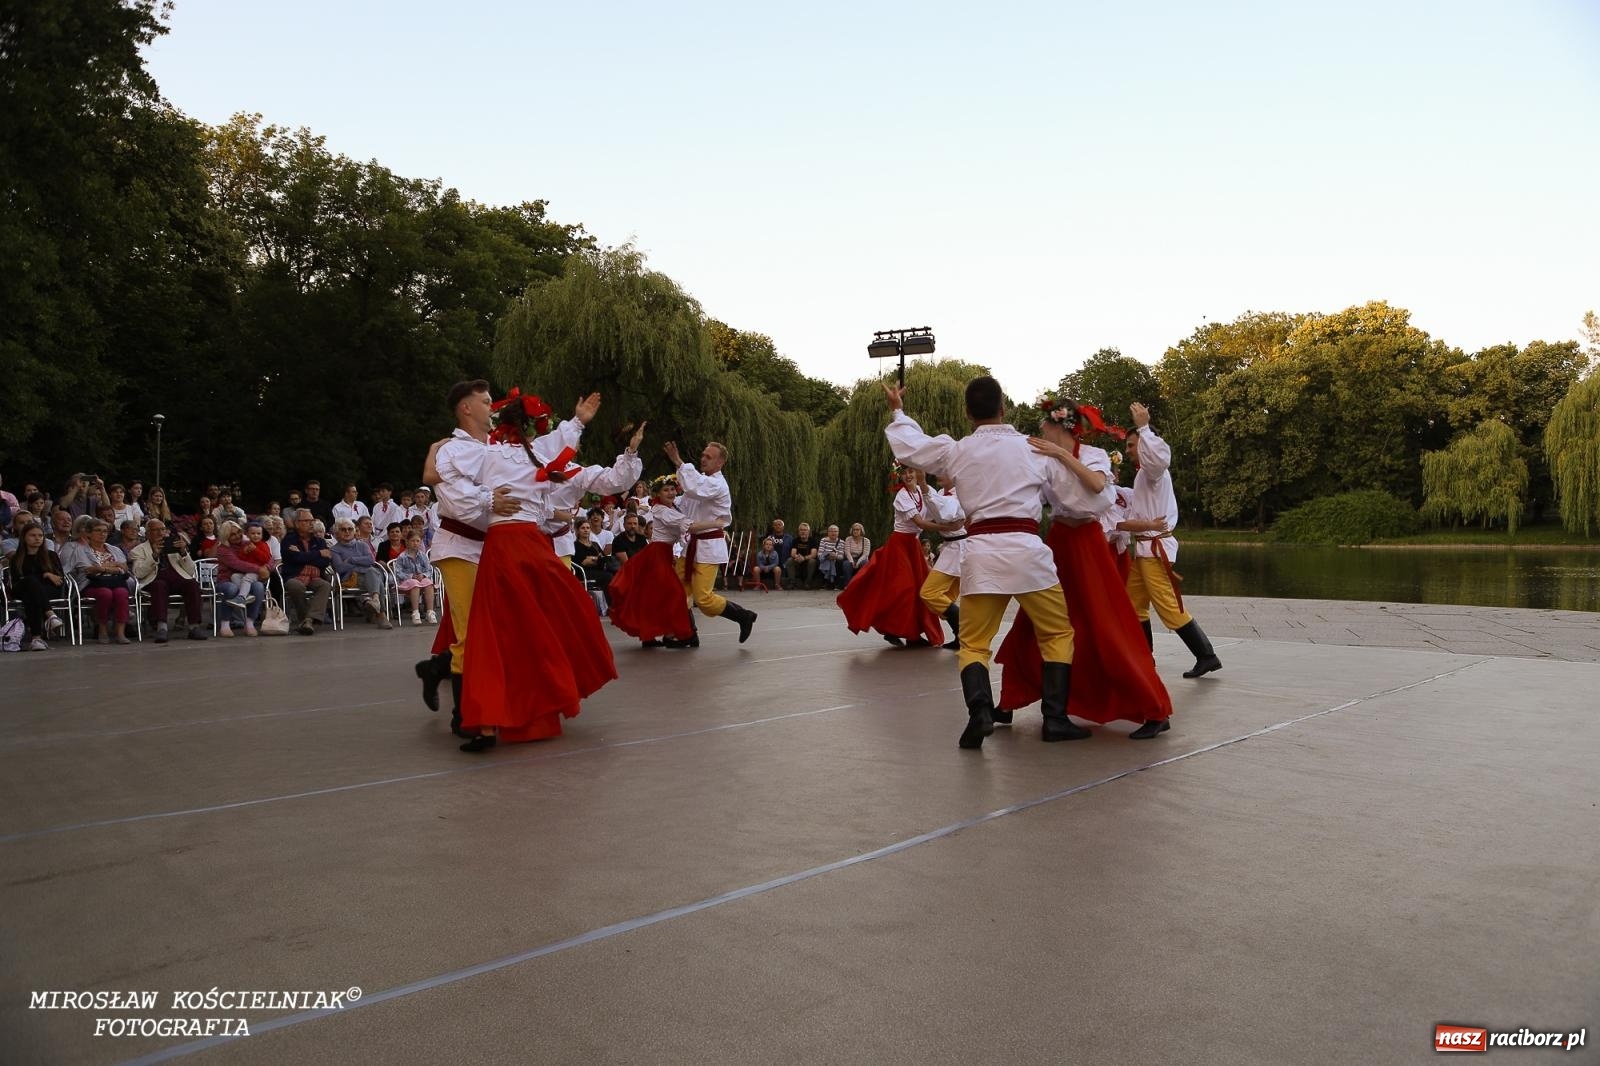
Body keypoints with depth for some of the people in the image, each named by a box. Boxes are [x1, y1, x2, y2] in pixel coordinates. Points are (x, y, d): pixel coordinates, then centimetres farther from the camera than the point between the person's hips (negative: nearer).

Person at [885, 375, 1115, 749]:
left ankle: (979, 711, -12)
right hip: (1026, 551, -1)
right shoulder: (1034, 449, 4)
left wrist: (898, 412, 42)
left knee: (973, 643, 11)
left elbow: (908, 446, 24)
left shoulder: (954, 451, 7)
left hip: (980, 554, 1)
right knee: (1058, 634, 15)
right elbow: (1089, 497, 9)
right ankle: (1055, 718, 8)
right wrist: (1108, 492, 30)